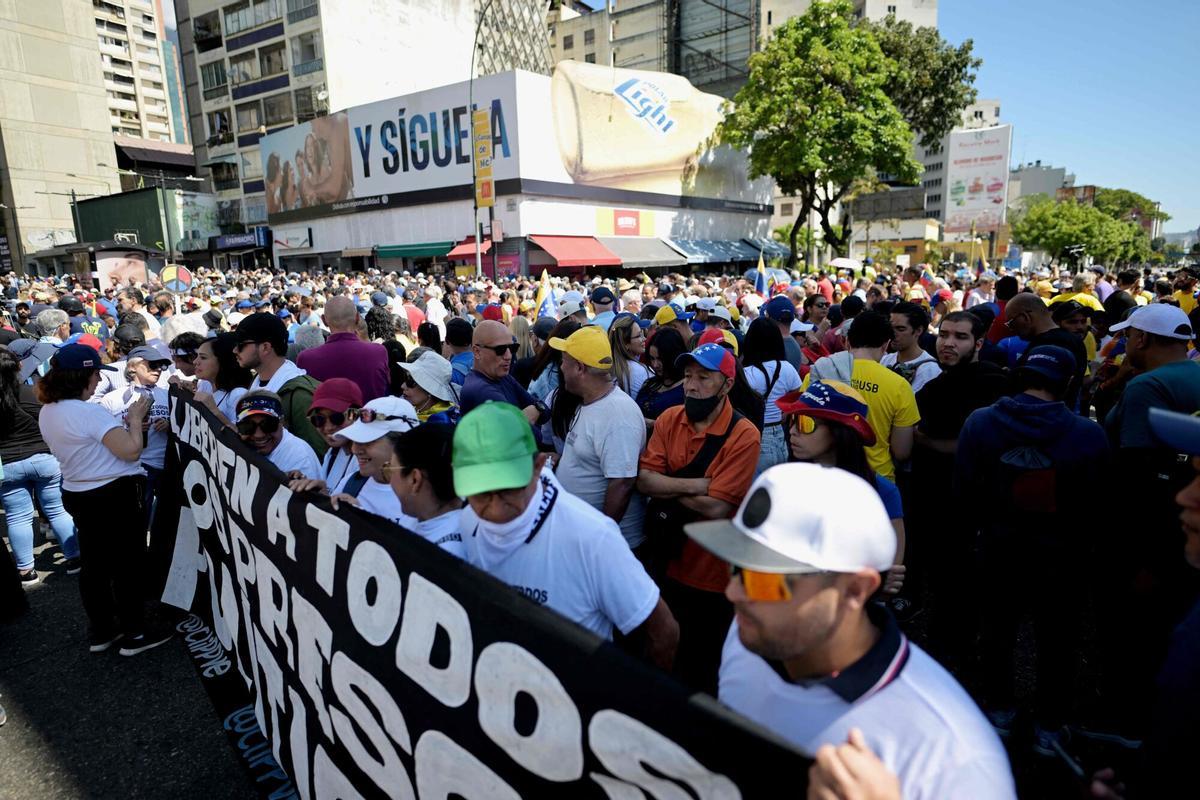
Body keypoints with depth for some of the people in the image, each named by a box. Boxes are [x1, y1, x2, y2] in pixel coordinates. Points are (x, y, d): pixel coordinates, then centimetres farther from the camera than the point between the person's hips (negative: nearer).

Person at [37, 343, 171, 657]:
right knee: (128, 564, 4)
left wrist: (122, 423, 10)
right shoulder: (90, 412, -24)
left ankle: (100, 632, 29)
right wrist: (135, 418, -14)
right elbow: (131, 451, -28)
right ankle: (134, 635, 13)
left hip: (78, 495, 9)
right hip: (116, 495, -9)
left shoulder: (47, 411, 5)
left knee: (93, 564, 17)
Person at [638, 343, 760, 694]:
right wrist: (696, 485, -21)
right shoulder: (669, 418, -2)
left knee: (700, 667, 16)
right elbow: (643, 480, -9)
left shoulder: (744, 435, -18)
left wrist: (666, 485, -13)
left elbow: (715, 507, -24)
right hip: (662, 559, 5)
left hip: (707, 573, -5)